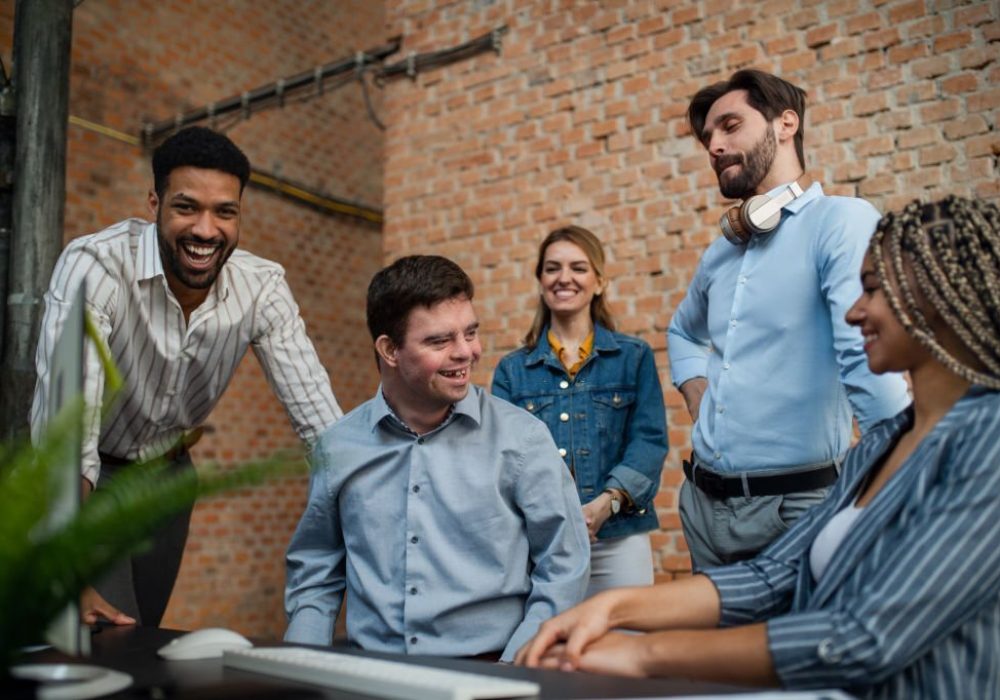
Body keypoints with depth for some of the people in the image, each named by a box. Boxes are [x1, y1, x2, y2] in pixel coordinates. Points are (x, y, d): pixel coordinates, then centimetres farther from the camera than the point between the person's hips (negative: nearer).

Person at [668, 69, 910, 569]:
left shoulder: (841, 222, -12)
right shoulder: (720, 253, 11)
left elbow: (868, 360, -21)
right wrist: (698, 396, 11)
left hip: (795, 503, -7)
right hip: (704, 500, 7)